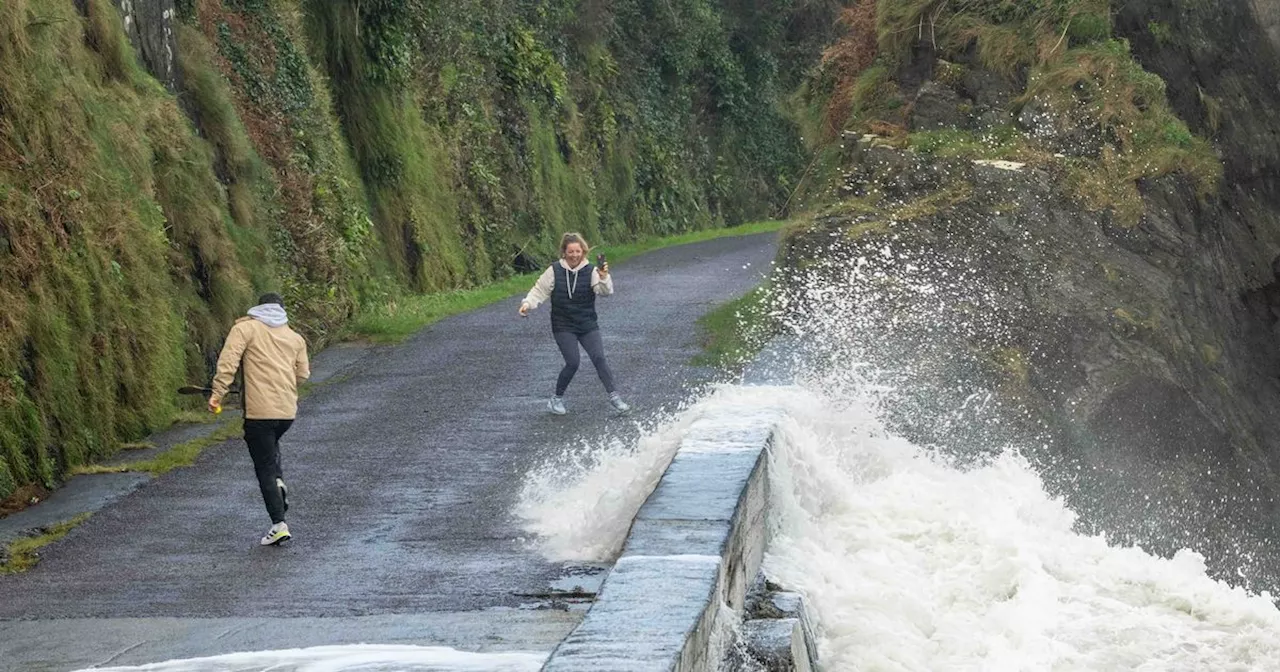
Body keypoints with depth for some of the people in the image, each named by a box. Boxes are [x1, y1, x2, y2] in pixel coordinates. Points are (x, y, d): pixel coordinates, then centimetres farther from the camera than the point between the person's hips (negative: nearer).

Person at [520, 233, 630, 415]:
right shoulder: (555, 271, -4)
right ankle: (557, 399, 6)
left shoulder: (591, 271, -6)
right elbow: (540, 290, 3)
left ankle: (614, 396, -5)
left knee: (599, 358, -10)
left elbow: (605, 291, -19)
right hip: (563, 327, -1)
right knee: (573, 362, -12)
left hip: (588, 325, 1)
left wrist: (604, 277, -38)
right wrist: (528, 304, -12)